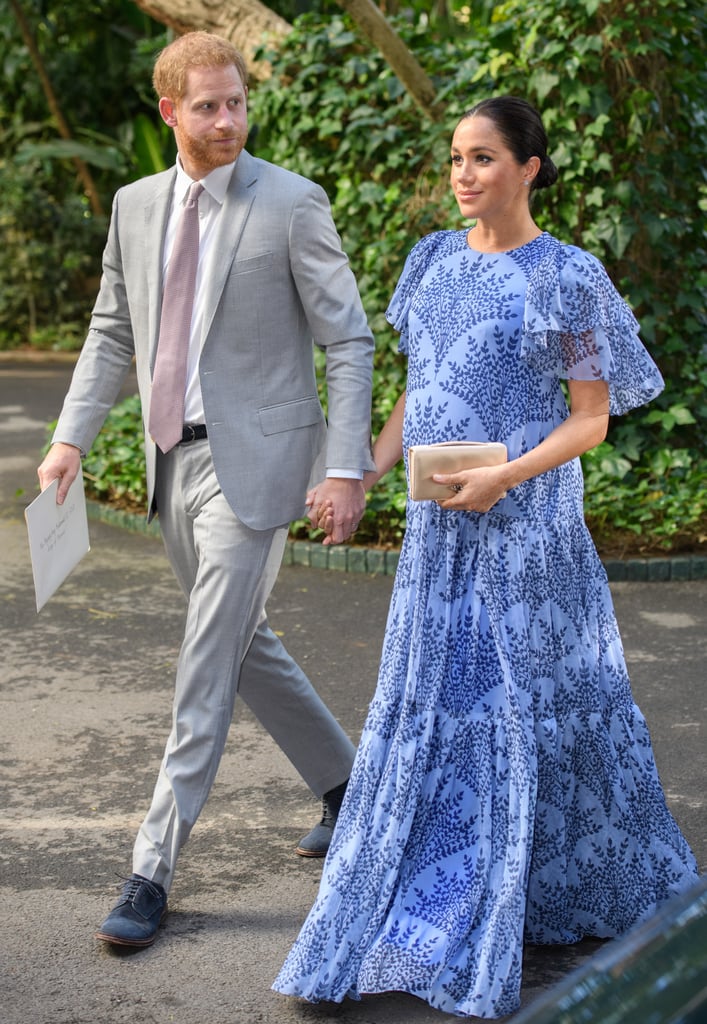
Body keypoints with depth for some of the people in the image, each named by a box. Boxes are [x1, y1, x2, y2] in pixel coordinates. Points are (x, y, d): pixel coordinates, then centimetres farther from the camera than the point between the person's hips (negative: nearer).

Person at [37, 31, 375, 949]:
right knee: (244, 643, 17)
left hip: (253, 461, -6)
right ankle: (345, 783, 37)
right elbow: (113, 333, 14)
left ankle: (154, 870, -2)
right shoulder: (135, 205, 8)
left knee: (206, 668, -7)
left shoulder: (292, 205, -8)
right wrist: (71, 437, 3)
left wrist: (347, 465, -16)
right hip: (175, 460, 7)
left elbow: (349, 342, -8)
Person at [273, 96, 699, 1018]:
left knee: (525, 701, 3)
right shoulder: (435, 261, 10)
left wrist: (505, 477, -19)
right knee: (428, 707, 8)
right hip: (439, 525, 6)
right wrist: (363, 476, 2)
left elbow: (591, 417, -7)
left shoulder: (568, 278, -7)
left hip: (524, 520, -5)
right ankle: (424, 918, 20)